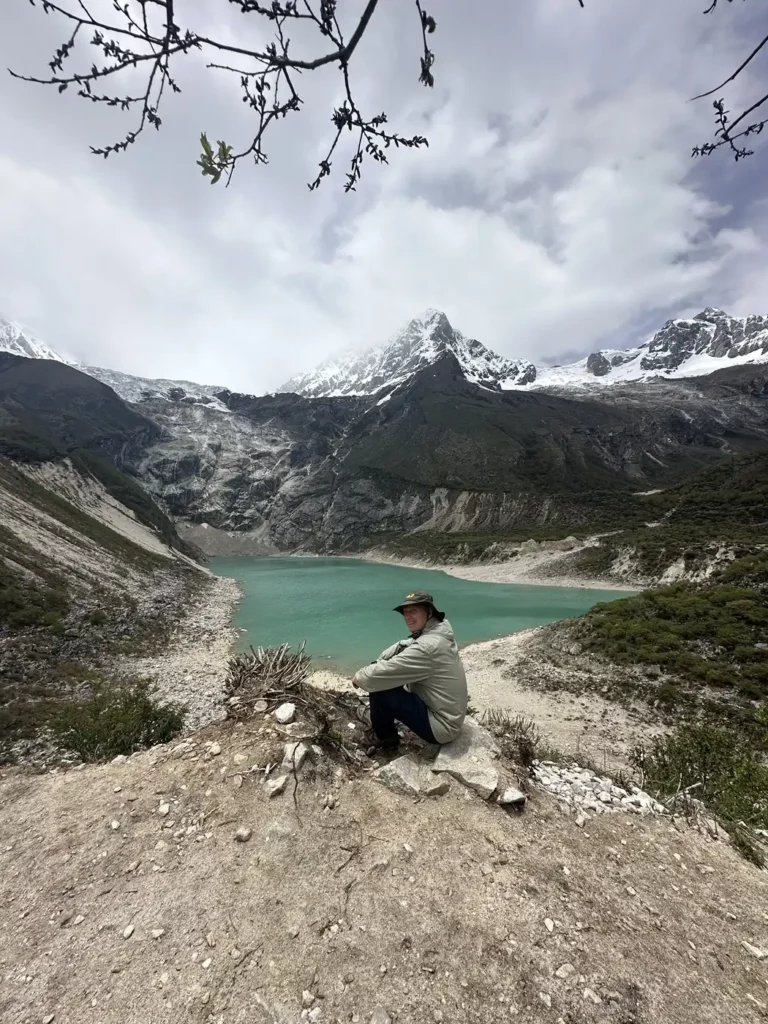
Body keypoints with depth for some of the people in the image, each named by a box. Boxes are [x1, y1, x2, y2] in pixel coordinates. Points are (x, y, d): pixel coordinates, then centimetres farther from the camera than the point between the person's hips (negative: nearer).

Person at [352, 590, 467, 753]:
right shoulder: (436, 631, -2)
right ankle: (383, 723, 30)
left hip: (441, 725, -9)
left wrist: (358, 677, -7)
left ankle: (385, 738, 13)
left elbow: (377, 676, -28)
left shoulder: (426, 647, -31)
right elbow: (401, 647, 9)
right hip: (446, 712, 9)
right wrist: (375, 665, -5)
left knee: (378, 691, -15)